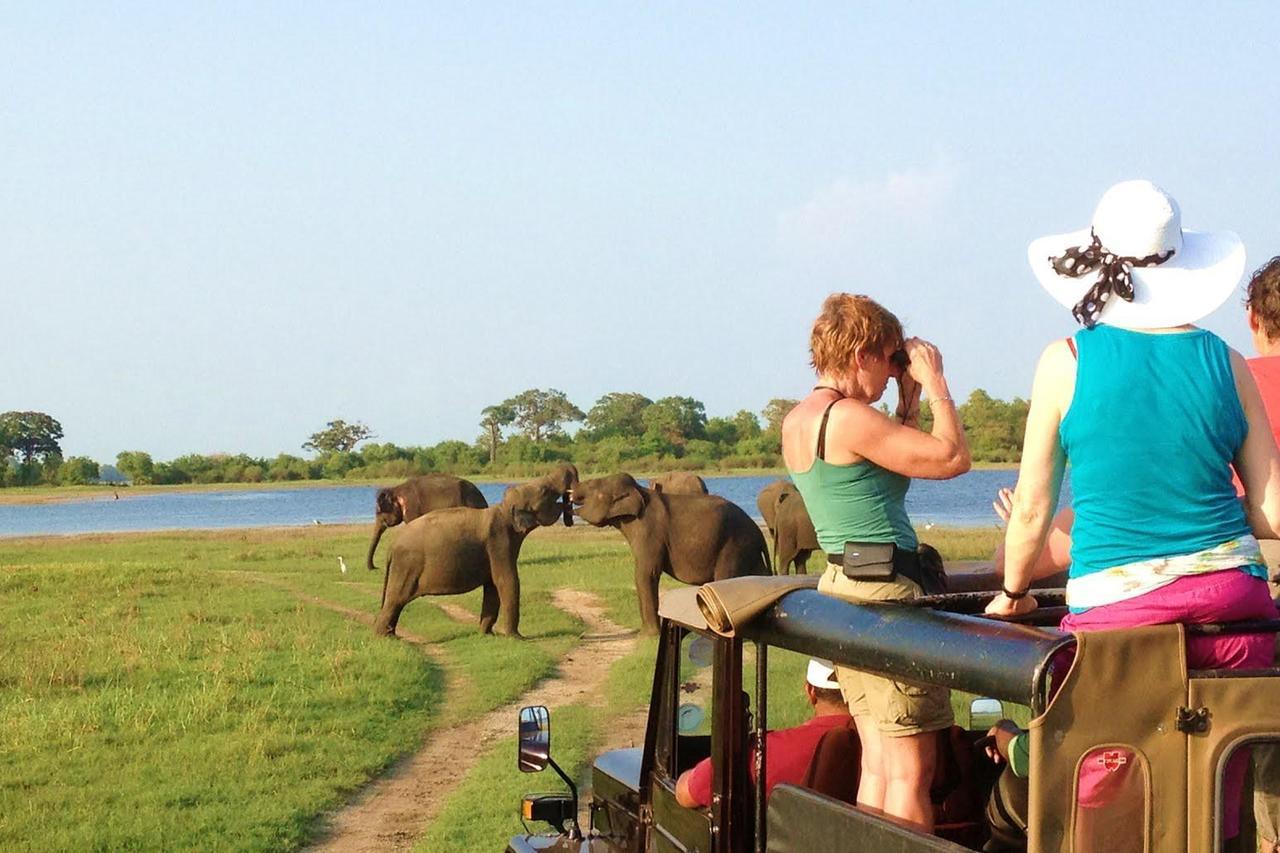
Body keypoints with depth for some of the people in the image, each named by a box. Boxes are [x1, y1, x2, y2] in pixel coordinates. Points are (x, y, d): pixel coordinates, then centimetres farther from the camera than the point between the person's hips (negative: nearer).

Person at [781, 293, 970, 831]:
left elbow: (898, 456, 22)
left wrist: (909, 396, 14)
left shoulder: (797, 422, 13)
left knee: (878, 762, 13)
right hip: (884, 590, -10)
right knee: (912, 767, -6)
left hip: (839, 586, 10)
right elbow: (953, 457, -14)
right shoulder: (849, 417, -17)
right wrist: (933, 382, -3)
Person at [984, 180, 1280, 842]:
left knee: (1099, 818, 4)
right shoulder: (1225, 363, 4)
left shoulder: (1067, 363, -2)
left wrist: (1012, 593, 22)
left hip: (1115, 612, -3)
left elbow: (1031, 511, 4)